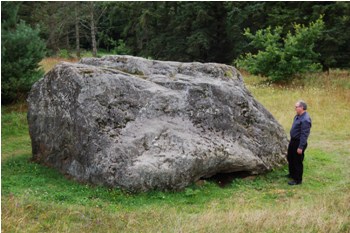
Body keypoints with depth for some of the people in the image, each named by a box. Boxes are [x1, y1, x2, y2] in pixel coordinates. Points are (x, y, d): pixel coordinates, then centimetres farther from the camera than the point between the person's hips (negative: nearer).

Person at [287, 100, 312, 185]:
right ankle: (292, 174, 43)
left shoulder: (305, 120, -25)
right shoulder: (298, 116, 6)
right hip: (293, 140, 10)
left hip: (299, 143, -10)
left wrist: (301, 147, -26)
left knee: (297, 161, 1)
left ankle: (297, 180, 14)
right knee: (290, 158, 24)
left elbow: (304, 134, -26)